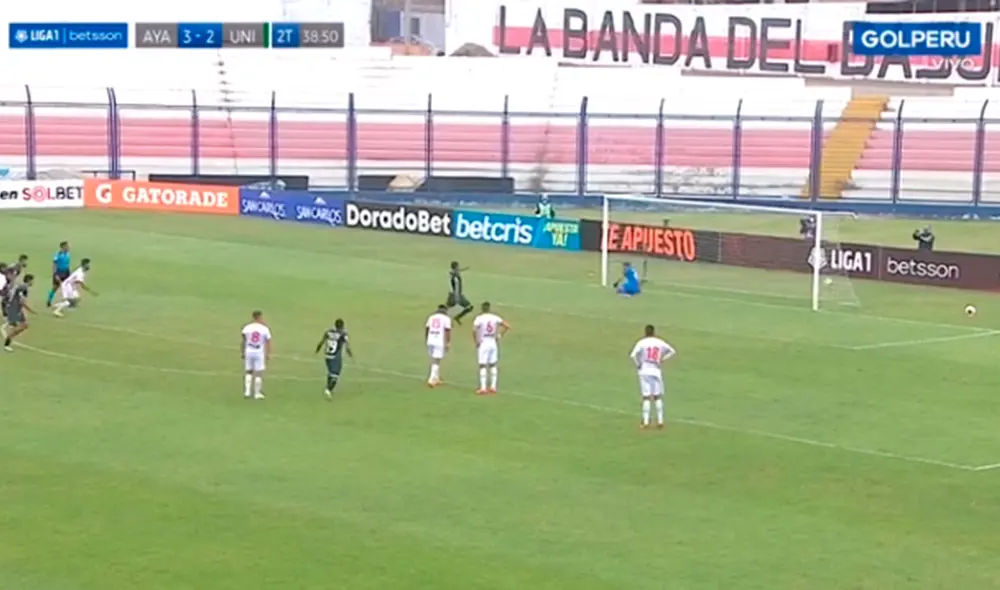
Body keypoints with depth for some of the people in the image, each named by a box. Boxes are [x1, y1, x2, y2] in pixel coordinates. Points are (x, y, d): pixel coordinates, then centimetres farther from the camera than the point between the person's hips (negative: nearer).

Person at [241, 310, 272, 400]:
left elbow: (243, 341, -1)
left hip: (248, 352, 2)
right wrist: (268, 354, 6)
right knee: (259, 373, 6)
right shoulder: (265, 329, -6)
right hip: (259, 353, -2)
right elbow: (268, 342, -3)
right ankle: (257, 393, 9)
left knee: (248, 372, 15)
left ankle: (247, 392, 6)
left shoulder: (247, 328, -3)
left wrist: (242, 352, 9)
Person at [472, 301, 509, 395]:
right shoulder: (495, 318, 1)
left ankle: (483, 388, -7)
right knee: (493, 365, 14)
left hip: (483, 344, -4)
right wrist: (500, 335, 10)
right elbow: (507, 326, 3)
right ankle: (493, 387, 14)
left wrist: (476, 341, -13)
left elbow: (474, 330, -26)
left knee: (482, 366, -1)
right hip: (493, 343, 4)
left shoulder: (479, 318, -12)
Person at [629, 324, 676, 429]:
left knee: (646, 397, 1)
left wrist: (637, 365, -3)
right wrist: (662, 359, 10)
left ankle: (645, 422, -1)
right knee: (657, 397, 11)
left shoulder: (642, 342, -6)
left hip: (644, 371, -2)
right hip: (656, 371, 2)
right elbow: (673, 351, 12)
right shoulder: (660, 343, 3)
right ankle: (660, 421, 10)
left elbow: (632, 355, -18)